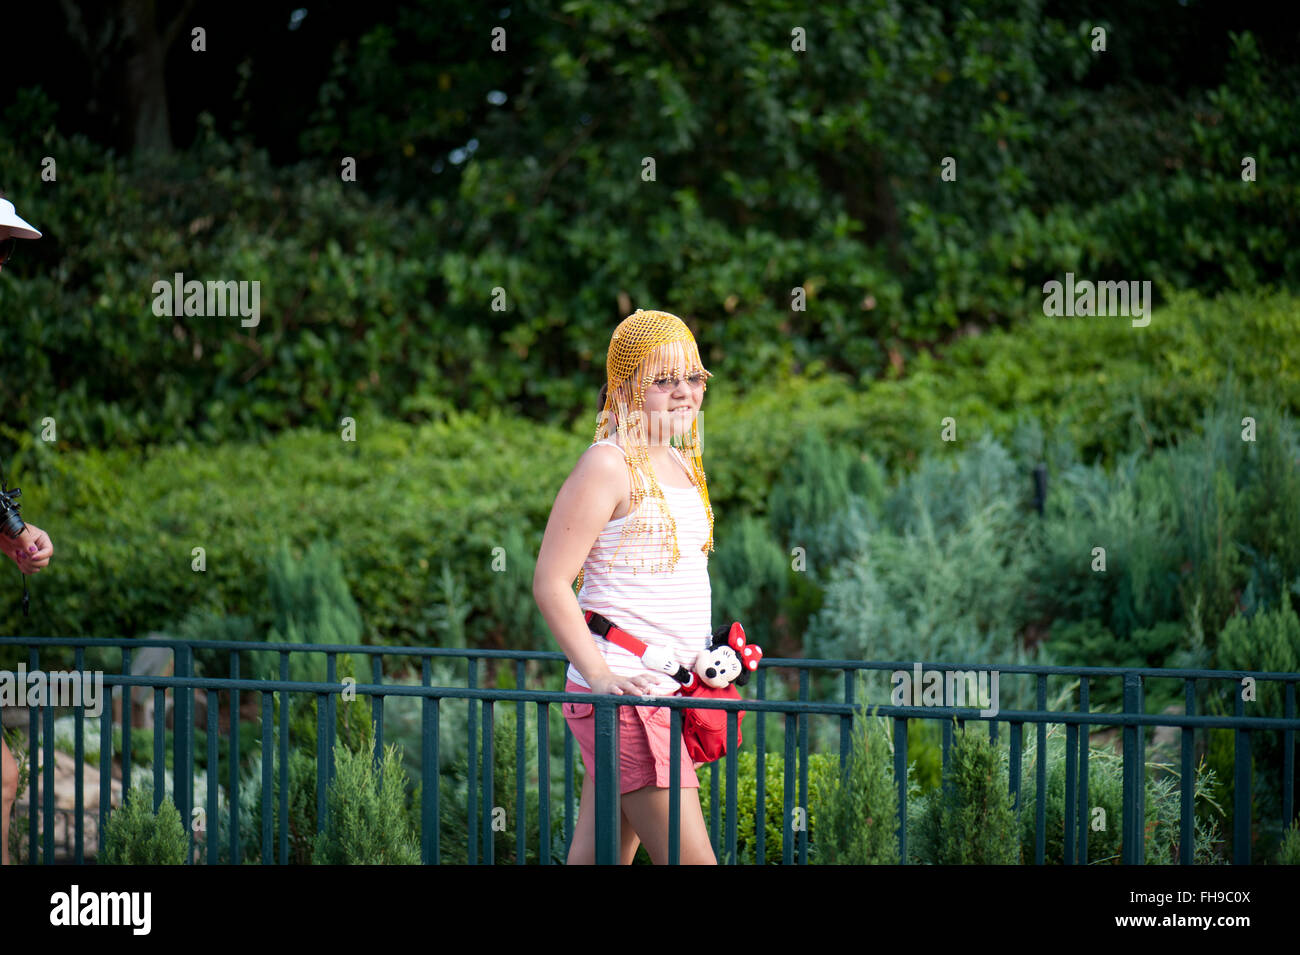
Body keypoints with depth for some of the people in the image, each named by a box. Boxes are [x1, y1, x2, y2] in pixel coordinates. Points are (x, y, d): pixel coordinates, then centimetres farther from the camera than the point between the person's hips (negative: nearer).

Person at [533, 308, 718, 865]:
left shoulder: (680, 465, 17)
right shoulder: (607, 466, -10)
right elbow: (550, 585, -14)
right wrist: (600, 674, -22)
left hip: (668, 689, 9)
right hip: (625, 693, -9)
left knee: (598, 856, 9)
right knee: (689, 859, -13)